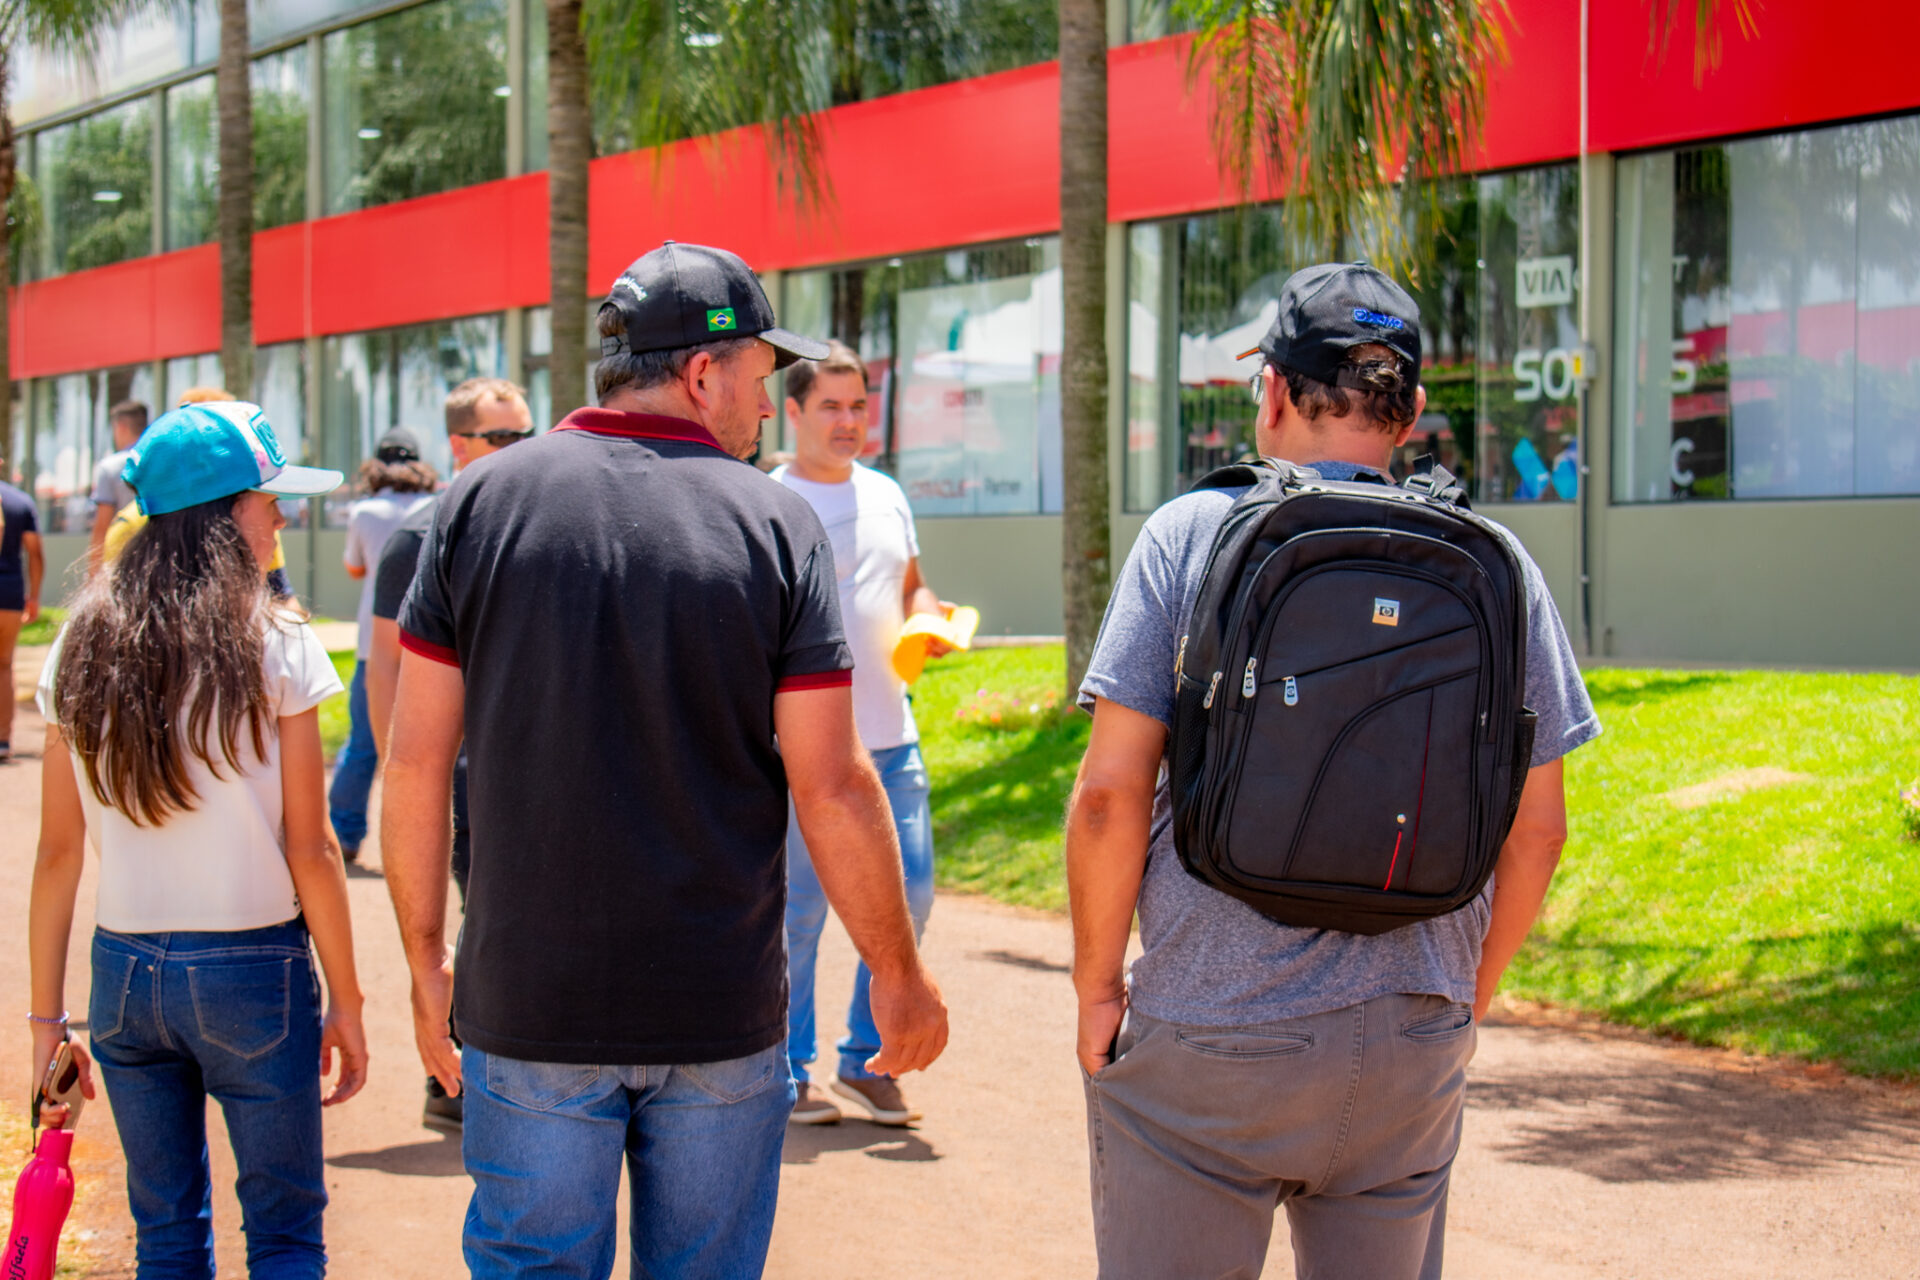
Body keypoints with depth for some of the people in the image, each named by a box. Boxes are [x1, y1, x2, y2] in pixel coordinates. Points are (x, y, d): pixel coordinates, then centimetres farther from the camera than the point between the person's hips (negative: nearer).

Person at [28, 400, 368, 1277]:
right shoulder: (275, 645, -9)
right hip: (252, 971, -4)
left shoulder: (84, 648, 2)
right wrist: (345, 1003, 0)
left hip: (124, 974, 4)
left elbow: (59, 853, 3)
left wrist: (47, 1014, 10)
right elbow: (309, 850, -8)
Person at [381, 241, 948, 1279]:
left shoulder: (480, 502, -1)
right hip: (724, 1017, 0)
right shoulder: (775, 524, -6)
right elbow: (831, 788, -8)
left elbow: (415, 765, -2)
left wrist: (426, 962, 10)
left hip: (531, 1009, 1)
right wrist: (899, 977, 5)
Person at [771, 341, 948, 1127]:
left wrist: (929, 620, 3)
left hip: (889, 737, 6)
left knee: (909, 892, 6)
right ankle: (790, 1073, 13)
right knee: (801, 907, 0)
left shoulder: (886, 496, 14)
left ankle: (862, 1059, 20)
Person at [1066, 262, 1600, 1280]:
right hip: (1413, 1048, 3)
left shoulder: (1189, 536, -6)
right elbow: (1536, 829, 5)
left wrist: (1097, 986, 3)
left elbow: (1111, 792, -9)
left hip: (1202, 1039, -3)